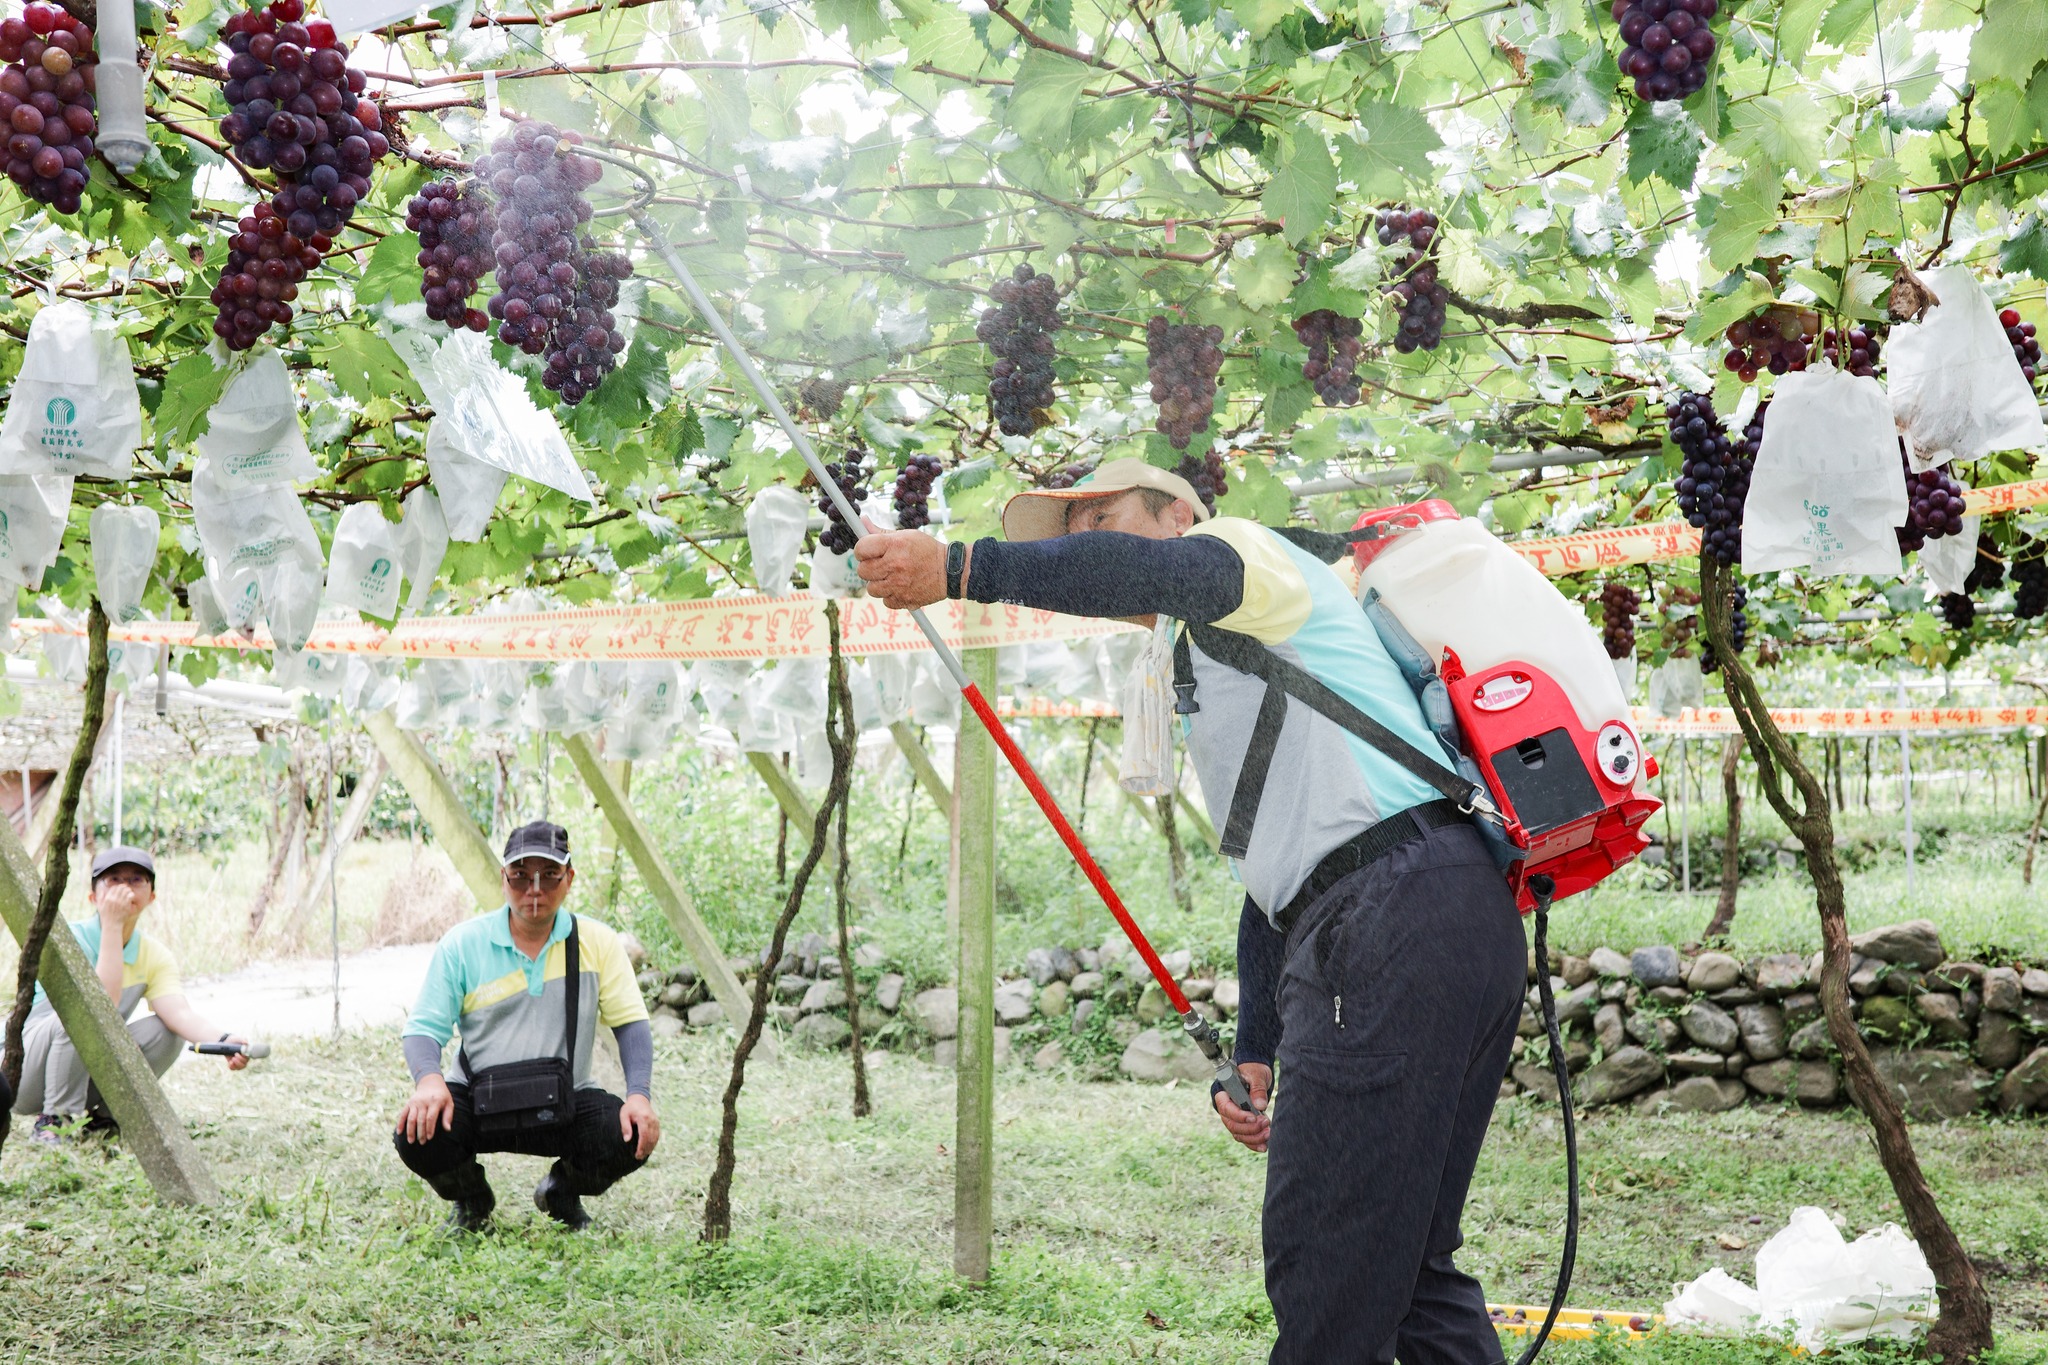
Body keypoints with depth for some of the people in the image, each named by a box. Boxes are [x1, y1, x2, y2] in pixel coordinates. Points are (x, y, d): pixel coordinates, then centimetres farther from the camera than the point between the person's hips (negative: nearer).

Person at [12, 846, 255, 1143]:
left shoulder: (155, 957, -1)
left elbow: (180, 1013, -19)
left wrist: (222, 1041, -40)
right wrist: (112, 925, -30)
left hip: (86, 1072, 5)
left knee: (165, 1029, -16)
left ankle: (100, 1116, -2)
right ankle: (55, 1120, -17)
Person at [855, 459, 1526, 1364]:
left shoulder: (1242, 546, 5)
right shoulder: (1214, 683, 33)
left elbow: (1159, 573, -21)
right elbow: (1276, 876, 30)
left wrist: (958, 568, -26)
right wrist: (1255, 1057, 21)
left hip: (1396, 911, -11)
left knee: (1329, 1280, -8)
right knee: (1405, 1261, 14)